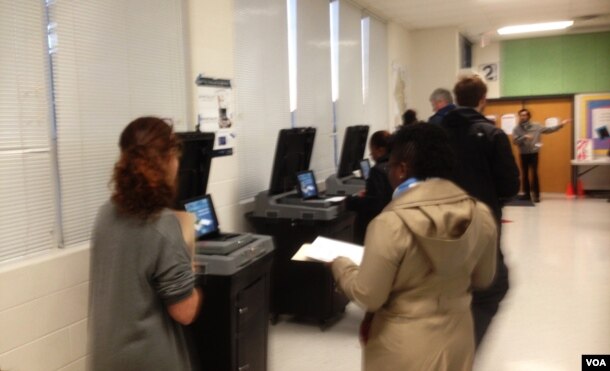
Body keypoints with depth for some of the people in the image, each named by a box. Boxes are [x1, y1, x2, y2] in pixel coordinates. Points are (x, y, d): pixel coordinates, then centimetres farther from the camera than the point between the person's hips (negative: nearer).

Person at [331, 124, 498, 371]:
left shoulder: (391, 224, -25)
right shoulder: (480, 214, -9)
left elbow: (368, 297, -17)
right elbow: (483, 279, 5)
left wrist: (340, 265, -1)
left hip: (406, 350, -4)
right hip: (457, 341, 5)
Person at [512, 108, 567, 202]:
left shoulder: (536, 126, 0)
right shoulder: (516, 129, -1)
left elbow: (549, 130, 5)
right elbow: (515, 141, -10)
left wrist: (561, 125, 0)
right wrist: (524, 137, -23)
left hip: (534, 153, -1)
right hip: (523, 154, 1)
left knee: (534, 174, -2)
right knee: (524, 175, 7)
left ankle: (536, 195, 2)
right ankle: (527, 194, 17)